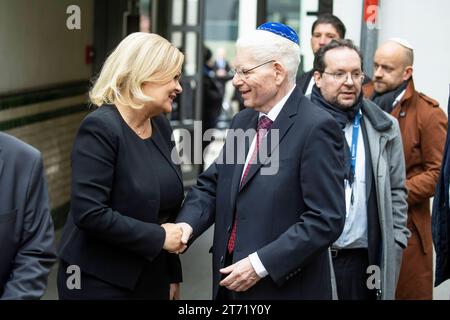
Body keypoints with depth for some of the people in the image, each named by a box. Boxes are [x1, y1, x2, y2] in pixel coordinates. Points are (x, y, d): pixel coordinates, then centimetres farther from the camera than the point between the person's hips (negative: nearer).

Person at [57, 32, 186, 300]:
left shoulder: (161, 126, 6)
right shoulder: (100, 127, -17)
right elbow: (88, 213, -24)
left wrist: (173, 274, 13)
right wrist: (159, 237, -17)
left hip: (152, 277, 7)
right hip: (100, 281, -7)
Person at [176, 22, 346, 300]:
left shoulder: (316, 128, -15)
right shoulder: (242, 121, 10)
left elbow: (326, 220, -19)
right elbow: (212, 185, 11)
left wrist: (261, 264, -21)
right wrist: (187, 224, -9)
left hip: (284, 287, -6)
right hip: (231, 282, 7)